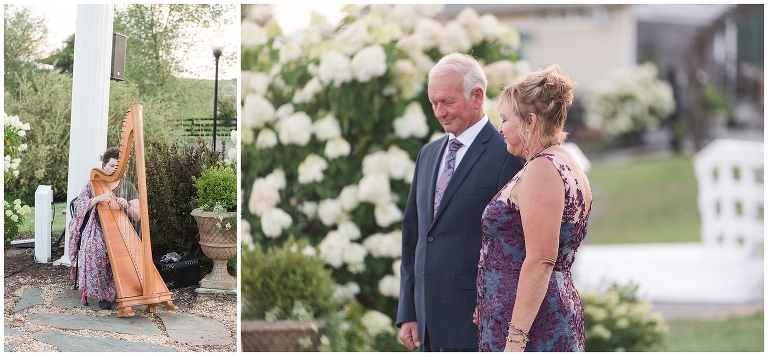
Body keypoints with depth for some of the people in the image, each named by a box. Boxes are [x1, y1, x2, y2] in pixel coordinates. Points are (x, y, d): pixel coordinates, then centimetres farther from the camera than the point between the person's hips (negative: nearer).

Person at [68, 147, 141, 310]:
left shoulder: (128, 188, 13)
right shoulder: (93, 185, 12)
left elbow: (137, 217, 7)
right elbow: (78, 208, -1)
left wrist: (127, 206, -15)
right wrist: (98, 198, -16)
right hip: (98, 231, -1)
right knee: (95, 249, -34)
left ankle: (120, 292, -19)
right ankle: (103, 294, -25)